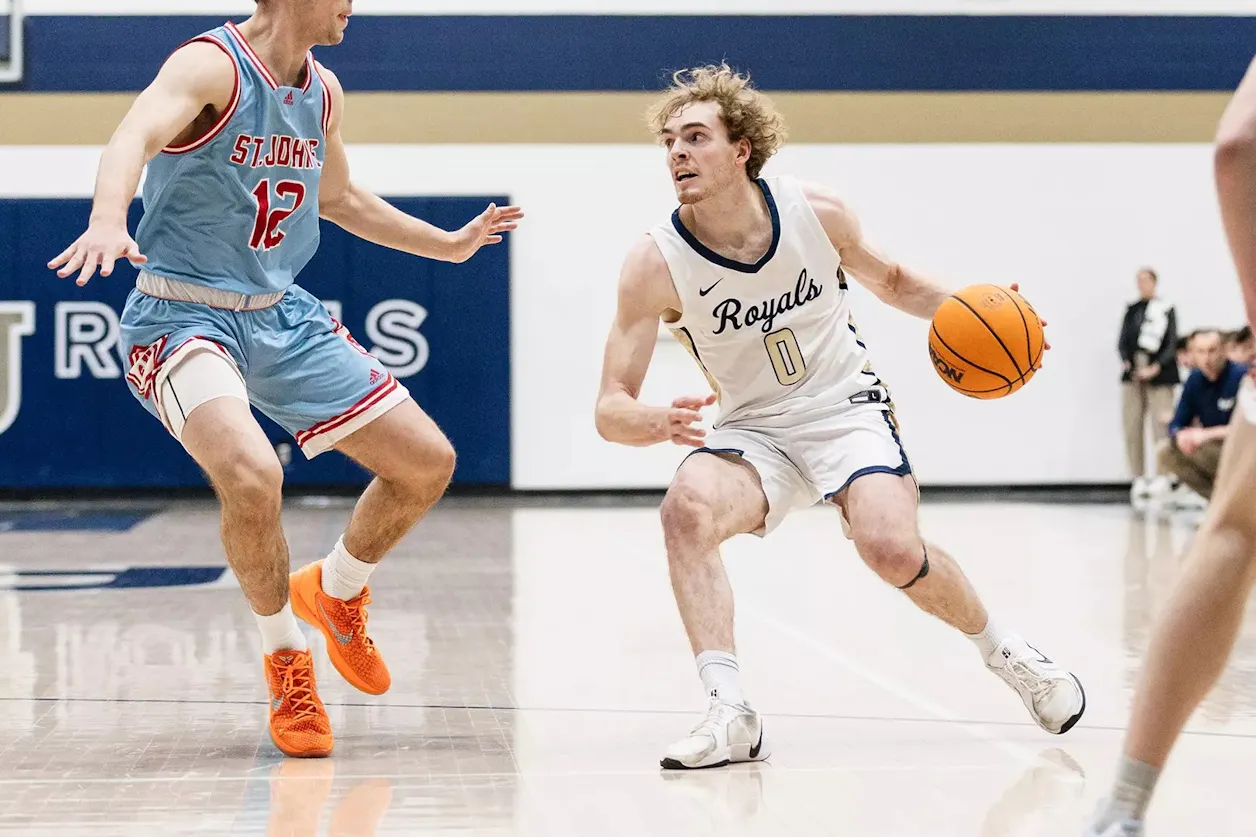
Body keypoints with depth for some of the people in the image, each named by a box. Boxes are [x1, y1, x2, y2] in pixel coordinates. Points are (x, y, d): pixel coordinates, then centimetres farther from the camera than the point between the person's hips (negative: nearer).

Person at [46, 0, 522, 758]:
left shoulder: (323, 92, 8)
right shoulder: (211, 67, -16)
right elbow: (136, 136, -36)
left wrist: (450, 244, 31)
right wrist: (109, 220, -57)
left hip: (282, 317, 7)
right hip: (185, 316, -7)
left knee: (428, 462, 3)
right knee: (253, 476, -32)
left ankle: (337, 590, 31)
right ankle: (286, 655, -5)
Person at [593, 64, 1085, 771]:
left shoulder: (817, 213, -11)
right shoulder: (655, 265, -16)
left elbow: (890, 281, 11)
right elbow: (610, 408, -19)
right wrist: (656, 423, -42)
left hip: (845, 407, 0)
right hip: (752, 431, 0)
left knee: (892, 547, -26)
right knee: (687, 508, -32)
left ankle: (1003, 651, 6)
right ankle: (731, 714, -31)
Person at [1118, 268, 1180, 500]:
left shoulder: (1166, 309, 2)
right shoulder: (1131, 310, 12)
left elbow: (1171, 344, -2)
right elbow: (1122, 341, 10)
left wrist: (1156, 368, -12)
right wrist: (1126, 362, -8)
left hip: (1159, 375, -4)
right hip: (1132, 374, 4)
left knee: (1161, 425, -10)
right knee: (1132, 426, 0)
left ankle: (1163, 477, -9)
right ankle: (1139, 478, 6)